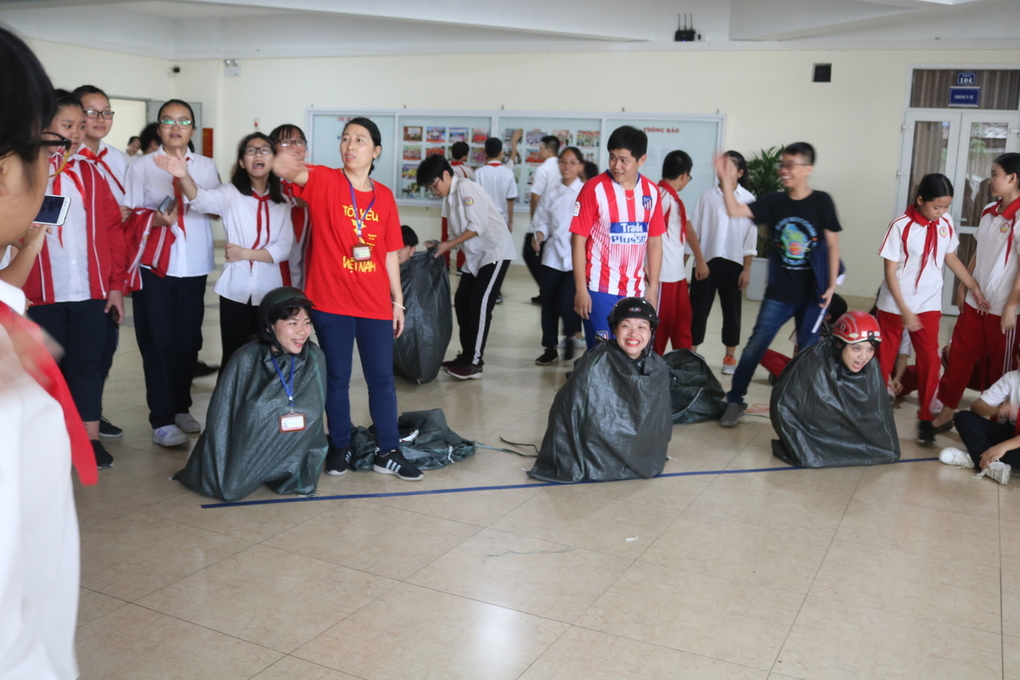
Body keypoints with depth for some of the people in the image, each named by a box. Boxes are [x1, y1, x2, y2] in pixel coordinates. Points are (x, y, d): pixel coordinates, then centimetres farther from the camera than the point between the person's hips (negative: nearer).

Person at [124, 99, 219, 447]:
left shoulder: (207, 166, 9)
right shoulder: (141, 166, 1)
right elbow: (129, 216, -2)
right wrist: (154, 219, -18)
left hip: (194, 265, 3)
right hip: (155, 265, -3)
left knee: (188, 340, 7)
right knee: (158, 342, -3)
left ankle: (181, 407, 23)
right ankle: (161, 419, 3)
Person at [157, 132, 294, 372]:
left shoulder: (282, 202, 4)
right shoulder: (230, 193, -2)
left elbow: (283, 249, -2)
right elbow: (201, 199, -23)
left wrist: (246, 253, -13)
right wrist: (184, 176, -43)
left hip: (269, 290, 2)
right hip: (235, 289, -2)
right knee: (232, 355, 4)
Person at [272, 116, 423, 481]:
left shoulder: (384, 196, 6)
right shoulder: (324, 181, -3)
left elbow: (390, 254, 10)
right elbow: (298, 175, -26)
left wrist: (398, 301, 10)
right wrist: (283, 166, -50)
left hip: (375, 303, 3)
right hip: (331, 301, -3)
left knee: (382, 378, 7)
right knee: (337, 377, 9)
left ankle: (388, 453, 17)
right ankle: (340, 448, 24)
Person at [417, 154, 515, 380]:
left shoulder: (466, 188, -15)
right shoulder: (449, 198, 11)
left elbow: (478, 226, -21)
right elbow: (458, 233, 10)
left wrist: (448, 245, -17)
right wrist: (441, 247, -7)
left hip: (496, 251, -9)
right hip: (475, 255, 9)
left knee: (480, 303, -12)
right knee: (462, 302, 6)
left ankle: (474, 363, -9)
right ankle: (467, 355, 16)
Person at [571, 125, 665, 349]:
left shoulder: (651, 192, 4)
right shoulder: (595, 188, -8)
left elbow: (655, 241, 9)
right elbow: (578, 239, -7)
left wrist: (653, 287, 6)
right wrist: (581, 289, -10)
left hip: (635, 289, 4)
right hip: (600, 288, -4)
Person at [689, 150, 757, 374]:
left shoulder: (748, 200, -2)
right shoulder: (708, 196, 1)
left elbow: (750, 238, -1)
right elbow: (693, 230, 3)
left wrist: (746, 269, -3)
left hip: (733, 263, 0)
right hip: (706, 260, 1)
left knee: (731, 310, 8)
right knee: (698, 308, 2)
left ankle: (730, 357, 19)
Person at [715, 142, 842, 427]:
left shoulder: (821, 201, -7)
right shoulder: (774, 201, -1)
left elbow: (833, 244, -3)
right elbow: (735, 210, -12)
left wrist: (831, 285, -5)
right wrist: (726, 180, -25)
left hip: (812, 293, -1)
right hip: (778, 292, 2)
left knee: (808, 351, 6)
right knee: (755, 345, 1)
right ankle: (734, 400, 13)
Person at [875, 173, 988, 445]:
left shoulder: (946, 224, -2)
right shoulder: (901, 226, -16)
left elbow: (951, 258, 13)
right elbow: (890, 272, -14)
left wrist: (974, 287, 9)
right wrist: (904, 311, -18)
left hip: (928, 305, 3)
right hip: (894, 305, -3)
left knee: (930, 361, -3)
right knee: (884, 360, 8)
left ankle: (926, 418, 9)